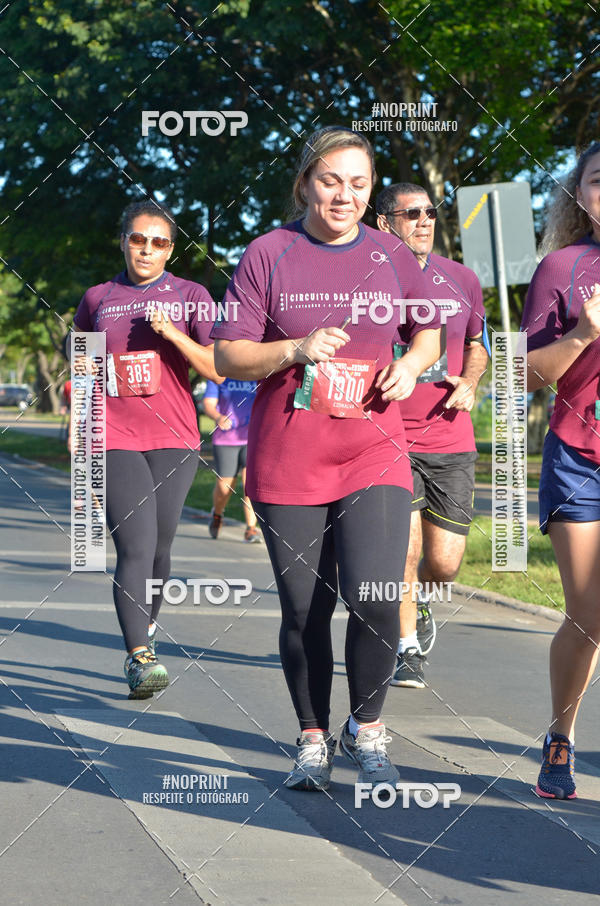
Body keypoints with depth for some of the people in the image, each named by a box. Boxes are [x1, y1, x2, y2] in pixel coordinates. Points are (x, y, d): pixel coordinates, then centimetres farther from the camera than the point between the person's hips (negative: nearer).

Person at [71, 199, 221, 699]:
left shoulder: (191, 297, 4)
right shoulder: (98, 299, 8)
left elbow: (218, 369, -3)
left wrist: (172, 333, -15)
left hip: (174, 440, 1)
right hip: (115, 440, -1)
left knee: (159, 549, 8)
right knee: (136, 548, -13)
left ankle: (147, 629, 32)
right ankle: (142, 658, -17)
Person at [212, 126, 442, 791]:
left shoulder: (392, 257, 7)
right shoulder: (268, 255, -1)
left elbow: (428, 330, 21)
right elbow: (228, 357, -3)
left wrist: (410, 365, 0)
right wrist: (295, 349, -19)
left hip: (374, 454, 1)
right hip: (287, 461, -1)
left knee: (374, 599, -14)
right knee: (304, 610, 4)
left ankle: (366, 729, 9)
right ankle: (313, 740, 24)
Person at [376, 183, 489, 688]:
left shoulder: (462, 280, 7)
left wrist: (469, 383, 3)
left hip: (451, 440, 3)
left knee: (445, 563, 2)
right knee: (404, 546, -13)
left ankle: (420, 601, 37)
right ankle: (407, 651, 5)